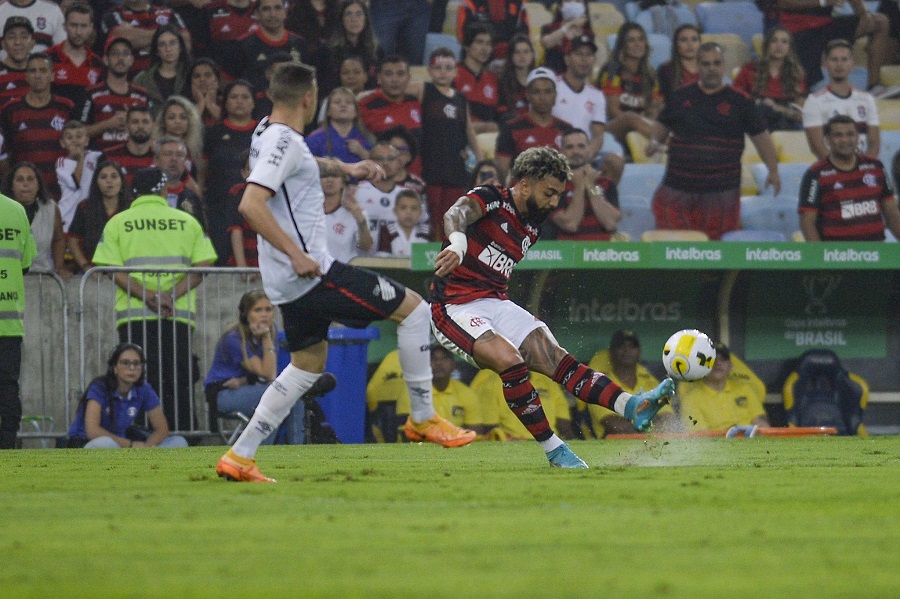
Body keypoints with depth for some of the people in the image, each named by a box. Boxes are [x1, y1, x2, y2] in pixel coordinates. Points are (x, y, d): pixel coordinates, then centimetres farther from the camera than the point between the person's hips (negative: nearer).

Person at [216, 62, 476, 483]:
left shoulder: (269, 132, 13)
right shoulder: (284, 142, -17)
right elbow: (250, 204, -29)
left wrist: (345, 168, 36)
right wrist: (296, 253, -29)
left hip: (288, 281, 10)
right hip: (310, 271, -10)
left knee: (308, 365, 20)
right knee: (414, 309, -1)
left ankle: (239, 456, 14)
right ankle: (423, 419, 4)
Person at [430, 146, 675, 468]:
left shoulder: (531, 227, 15)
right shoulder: (490, 198, -9)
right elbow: (456, 215, -31)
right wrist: (457, 243, -52)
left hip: (497, 304, 8)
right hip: (455, 306, -7)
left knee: (557, 360, -10)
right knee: (510, 360, -29)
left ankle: (631, 406, -26)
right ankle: (554, 451, -22)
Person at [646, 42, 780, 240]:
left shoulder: (739, 101, 5)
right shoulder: (681, 96, 11)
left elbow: (760, 136, 9)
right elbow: (662, 125, 22)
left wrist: (773, 170, 2)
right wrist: (654, 141, 0)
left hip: (721, 193, -2)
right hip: (677, 190, 2)